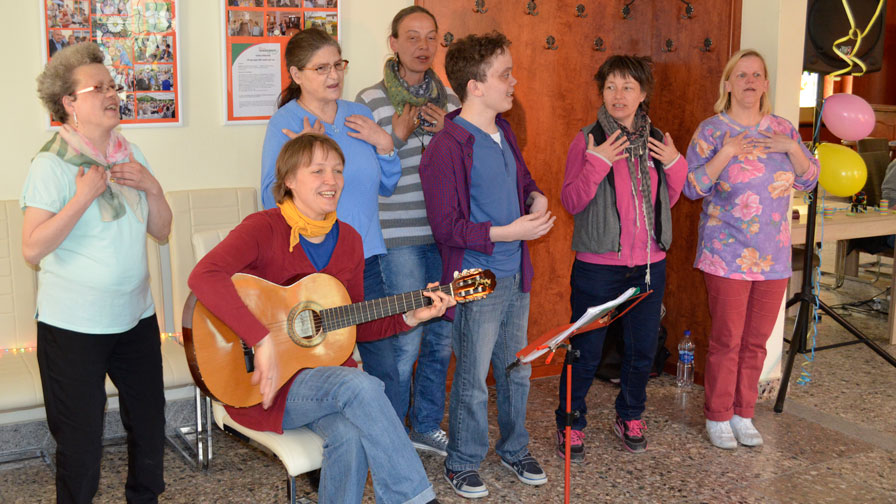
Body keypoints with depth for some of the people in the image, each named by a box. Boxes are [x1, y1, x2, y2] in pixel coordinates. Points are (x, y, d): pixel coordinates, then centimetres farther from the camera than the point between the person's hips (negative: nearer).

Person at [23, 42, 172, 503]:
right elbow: (33, 249, -20)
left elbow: (161, 231, 9)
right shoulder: (52, 164, -12)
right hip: (74, 326, -6)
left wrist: (151, 186, -8)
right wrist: (85, 194, -23)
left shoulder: (130, 154, 7)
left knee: (150, 424, 14)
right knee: (81, 439, 5)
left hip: (135, 314, 6)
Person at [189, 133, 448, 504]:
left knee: (351, 434, -29)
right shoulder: (264, 228, -11)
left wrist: (409, 317, 0)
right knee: (360, 385, -32)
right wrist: (263, 340, -35)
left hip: (327, 369, 5)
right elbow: (204, 276, -31)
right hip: (268, 383, -5)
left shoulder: (348, 239, 8)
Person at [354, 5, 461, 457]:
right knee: (404, 343, -4)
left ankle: (426, 426, 30)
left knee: (442, 336, 12)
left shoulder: (448, 99, 10)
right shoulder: (369, 101, -4)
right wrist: (397, 134, -18)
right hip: (398, 241, -5)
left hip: (446, 237, 5)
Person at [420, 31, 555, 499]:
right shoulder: (446, 148, -18)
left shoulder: (503, 132, 8)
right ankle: (462, 463, 26)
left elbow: (523, 178, 24)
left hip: (515, 275, 8)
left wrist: (536, 198, 2)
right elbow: (446, 226, -19)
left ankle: (514, 448, 39)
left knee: (517, 370, 19)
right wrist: (506, 233, -22)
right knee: (473, 380, 6)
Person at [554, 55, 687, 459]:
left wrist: (675, 165, -2)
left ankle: (629, 417, 35)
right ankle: (571, 423, 21)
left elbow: (668, 201, 15)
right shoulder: (588, 140, -6)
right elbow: (571, 202, -10)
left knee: (642, 349, 14)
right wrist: (597, 164, -22)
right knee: (585, 350, 3)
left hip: (648, 265, 4)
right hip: (598, 265, -4)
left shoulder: (656, 141, 8)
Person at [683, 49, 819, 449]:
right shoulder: (711, 131, -3)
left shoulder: (782, 129, 10)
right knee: (727, 340, -1)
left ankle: (743, 415, 23)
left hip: (773, 257, 4)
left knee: (756, 340, 10)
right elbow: (692, 187, -8)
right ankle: (718, 417, 14)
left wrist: (791, 148, -6)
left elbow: (809, 179, 10)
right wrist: (726, 154, -19)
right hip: (727, 255, -4)